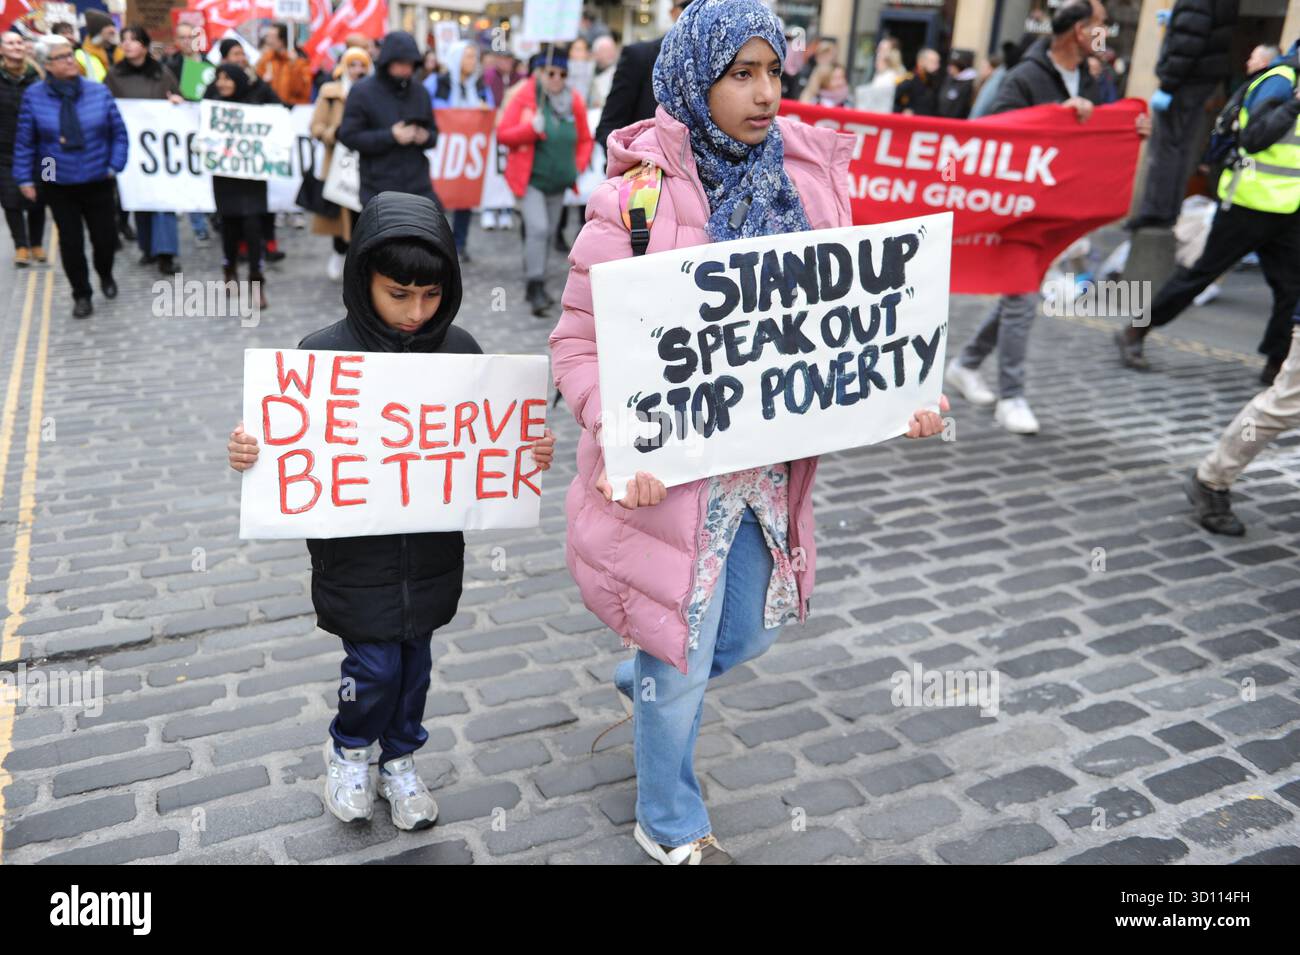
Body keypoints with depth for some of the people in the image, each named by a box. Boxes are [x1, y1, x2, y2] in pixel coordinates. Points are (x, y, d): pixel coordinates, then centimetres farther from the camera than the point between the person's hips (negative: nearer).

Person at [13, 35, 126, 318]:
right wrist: (25, 178, -3)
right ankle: (81, 294, 21)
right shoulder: (33, 95, -7)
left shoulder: (99, 91, -6)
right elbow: (24, 142, -2)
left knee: (105, 237, 7)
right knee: (70, 242, 5)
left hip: (98, 183, 0)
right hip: (58, 185, 0)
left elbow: (119, 132, 1)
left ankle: (105, 276, 39)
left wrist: (115, 166, -6)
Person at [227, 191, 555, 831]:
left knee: (415, 658, 17)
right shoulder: (324, 353, -12)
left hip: (432, 551, 3)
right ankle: (348, 751, 36)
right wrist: (247, 452, -26)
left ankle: (399, 764, 42)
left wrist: (533, 453, -14)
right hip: (354, 553, -3)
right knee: (375, 665, 2)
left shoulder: (459, 350, -4)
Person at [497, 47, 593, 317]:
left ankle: (535, 286, 27)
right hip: (530, 179, -5)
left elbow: (585, 139, 15)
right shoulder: (523, 98, -8)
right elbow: (502, 134, -10)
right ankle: (535, 287, -16)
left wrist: (579, 166, 2)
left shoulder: (574, 103, 4)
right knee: (537, 228, -20)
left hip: (558, 182, 5)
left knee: (547, 232, 11)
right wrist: (531, 128, -24)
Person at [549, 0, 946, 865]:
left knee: (754, 629, 23)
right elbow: (578, 343, -13)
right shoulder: (639, 198, -15)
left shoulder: (807, 178, 0)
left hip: (773, 465, 6)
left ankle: (645, 681, 57)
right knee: (684, 658, 11)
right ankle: (670, 825, 39)